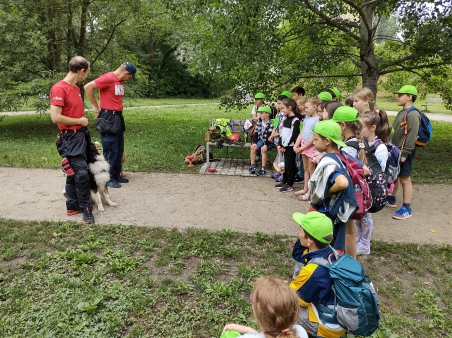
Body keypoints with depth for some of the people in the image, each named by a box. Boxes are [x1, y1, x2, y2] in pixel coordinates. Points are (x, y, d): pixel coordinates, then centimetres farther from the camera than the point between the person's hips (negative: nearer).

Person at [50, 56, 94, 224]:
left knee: (74, 172, 15)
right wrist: (79, 121, -12)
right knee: (81, 173, -6)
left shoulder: (76, 88, 12)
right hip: (71, 137, -9)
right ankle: (86, 208, 6)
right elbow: (55, 117, -22)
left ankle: (73, 206, 24)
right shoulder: (59, 89, -16)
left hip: (81, 134, 9)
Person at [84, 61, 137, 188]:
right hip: (108, 117, -9)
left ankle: (117, 175, 24)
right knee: (110, 150, -2)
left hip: (118, 117, 9)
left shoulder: (120, 81, 12)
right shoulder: (108, 78, -14)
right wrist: (96, 106, -12)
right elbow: (88, 87, -19)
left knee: (119, 149, 13)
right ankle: (109, 178, 8)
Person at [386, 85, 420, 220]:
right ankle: (391, 199, 35)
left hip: (404, 152, -9)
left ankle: (407, 208, 7)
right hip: (395, 150, 9)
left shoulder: (412, 114, -17)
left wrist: (405, 153, -22)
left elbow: (412, 136, -22)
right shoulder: (401, 113, 13)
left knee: (405, 179, -2)